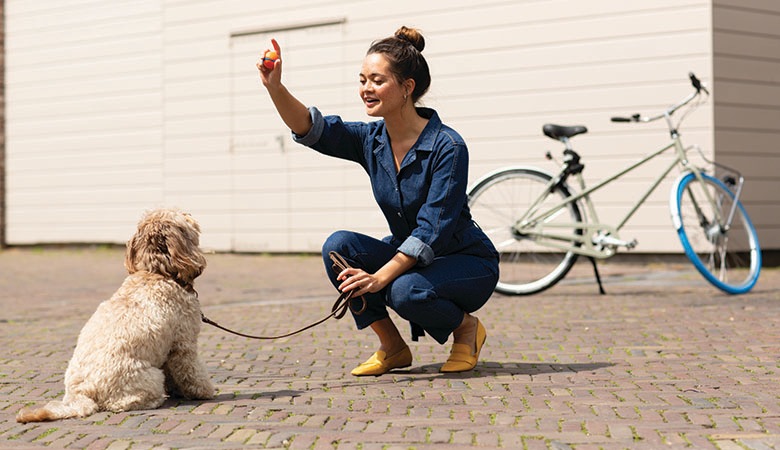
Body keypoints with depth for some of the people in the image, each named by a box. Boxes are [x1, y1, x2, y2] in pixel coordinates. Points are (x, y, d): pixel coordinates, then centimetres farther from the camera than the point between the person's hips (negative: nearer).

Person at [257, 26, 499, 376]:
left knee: (405, 291, -35)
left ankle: (466, 327, -2)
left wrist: (380, 277, -35)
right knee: (338, 246, -18)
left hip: (466, 262, -6)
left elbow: (433, 230, -27)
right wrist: (275, 87, -35)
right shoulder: (371, 140, -3)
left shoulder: (448, 147, -22)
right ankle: (392, 347, -3)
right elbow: (311, 128, -18)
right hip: (407, 257, 6)